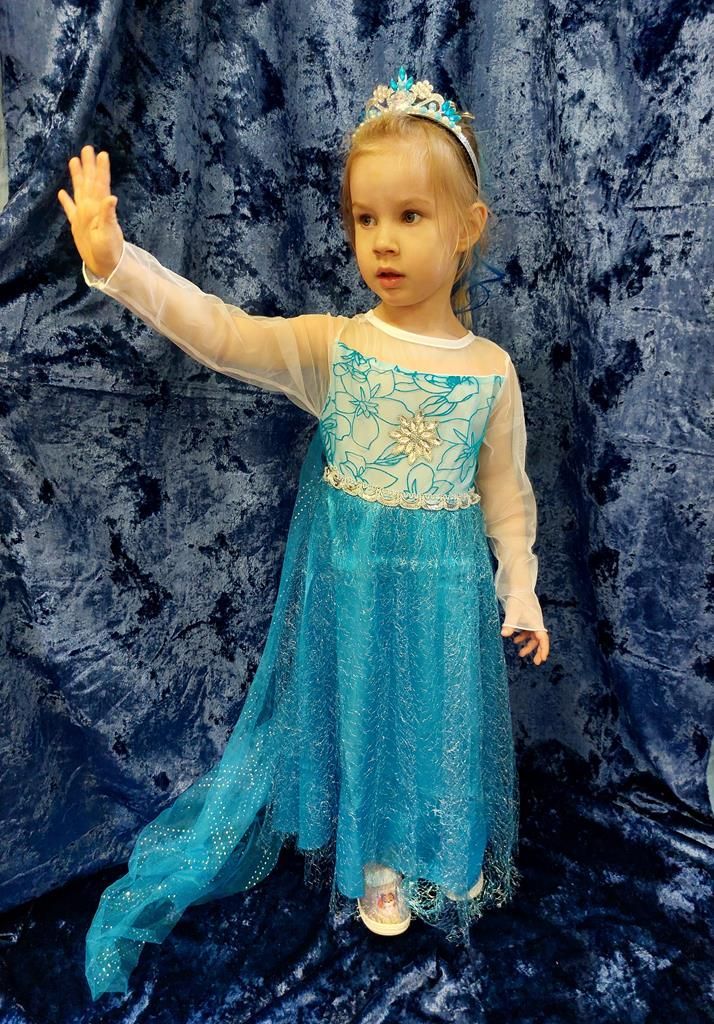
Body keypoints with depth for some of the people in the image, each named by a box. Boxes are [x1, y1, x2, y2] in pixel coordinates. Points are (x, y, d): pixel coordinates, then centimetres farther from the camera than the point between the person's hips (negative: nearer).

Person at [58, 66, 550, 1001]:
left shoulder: (490, 368, -5)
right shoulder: (329, 345, -8)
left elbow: (505, 490, 1)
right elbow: (220, 331, -19)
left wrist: (520, 590, 3)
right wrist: (115, 261, -30)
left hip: (446, 584, 1)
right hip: (348, 575, 0)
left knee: (434, 715, 16)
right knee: (354, 707, 15)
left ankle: (432, 859, 45)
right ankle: (374, 859, 43)